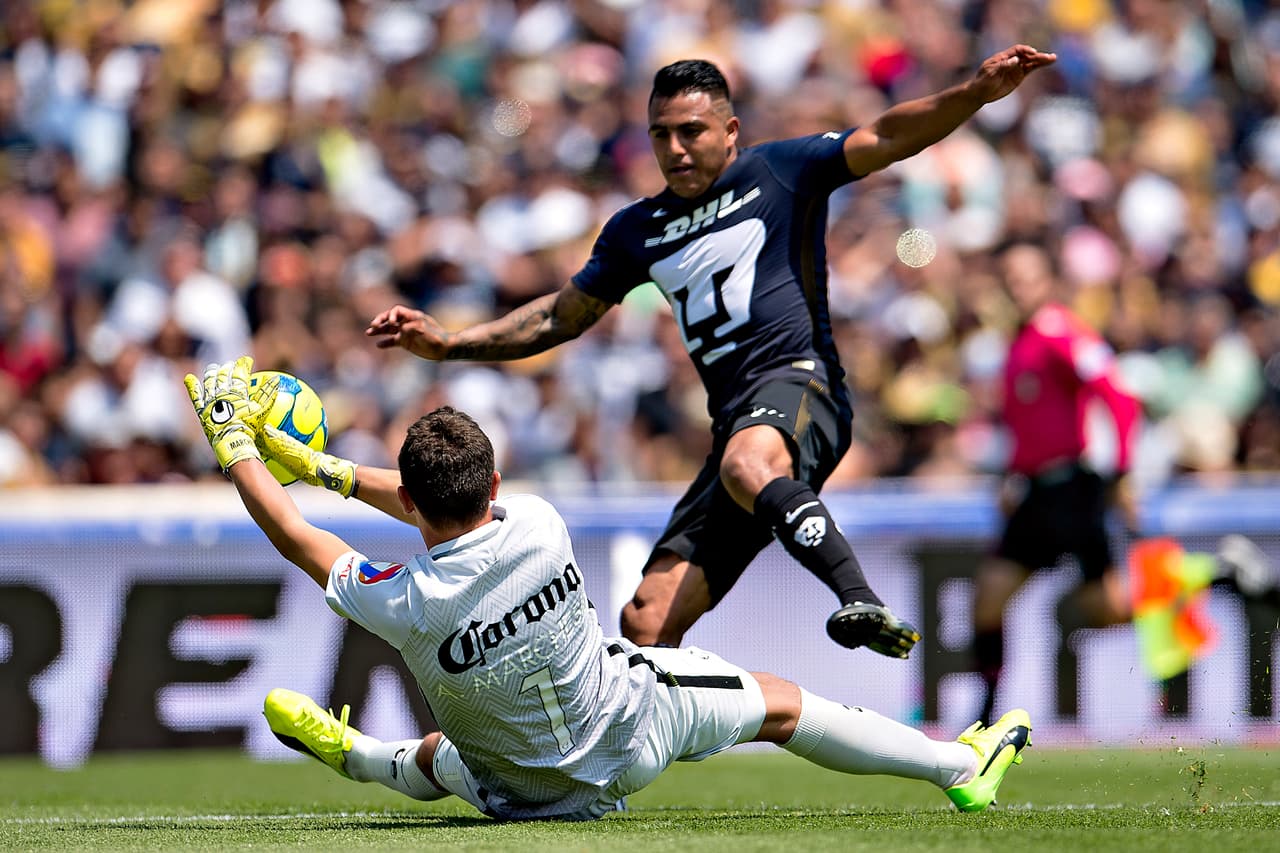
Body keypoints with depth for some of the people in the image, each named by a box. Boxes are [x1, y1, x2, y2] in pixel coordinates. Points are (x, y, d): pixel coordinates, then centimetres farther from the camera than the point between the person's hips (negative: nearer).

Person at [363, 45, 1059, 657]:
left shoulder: (779, 172, 8)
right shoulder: (637, 231, 22)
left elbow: (887, 139, -2)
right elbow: (558, 318, 31)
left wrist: (973, 94, -19)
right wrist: (450, 343, 21)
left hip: (799, 381, -6)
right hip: (737, 422, 6)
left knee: (748, 462, -43)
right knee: (648, 621, -5)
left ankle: (861, 602, -57)